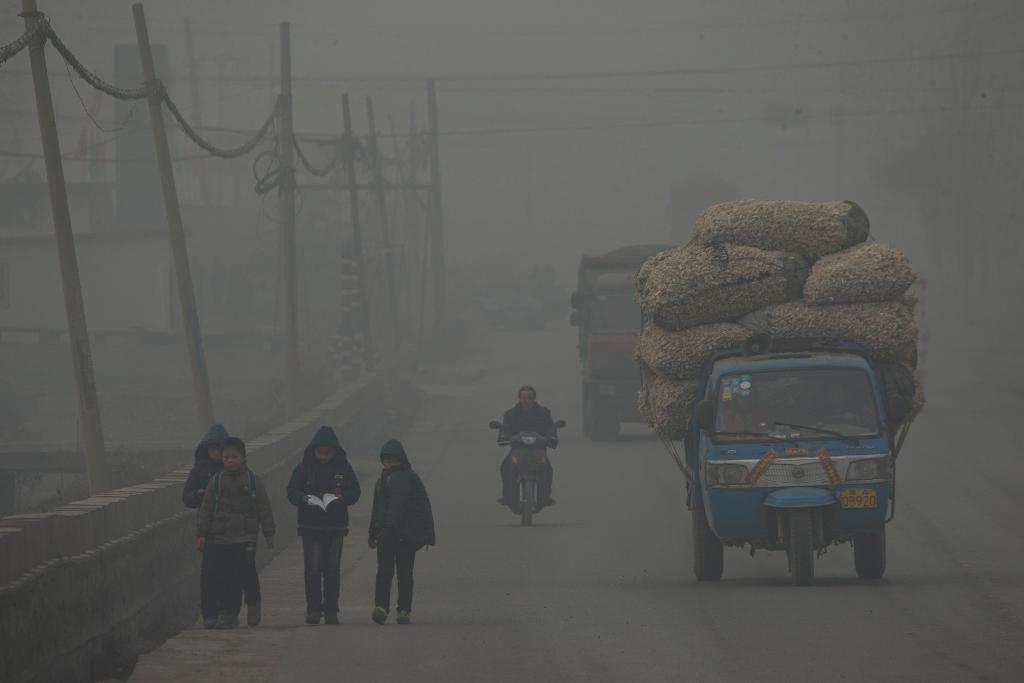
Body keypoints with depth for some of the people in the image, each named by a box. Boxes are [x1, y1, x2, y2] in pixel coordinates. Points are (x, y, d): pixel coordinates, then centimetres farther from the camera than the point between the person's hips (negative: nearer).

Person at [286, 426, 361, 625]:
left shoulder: (344, 469, 4)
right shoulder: (303, 468, 1)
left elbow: (354, 493, 3)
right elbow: (292, 492, 1)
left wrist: (341, 497, -18)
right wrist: (303, 498, -21)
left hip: (335, 526, 1)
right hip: (310, 525, -1)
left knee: (332, 570, 4)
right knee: (312, 569, -9)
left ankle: (331, 610, 10)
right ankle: (313, 610, -8)